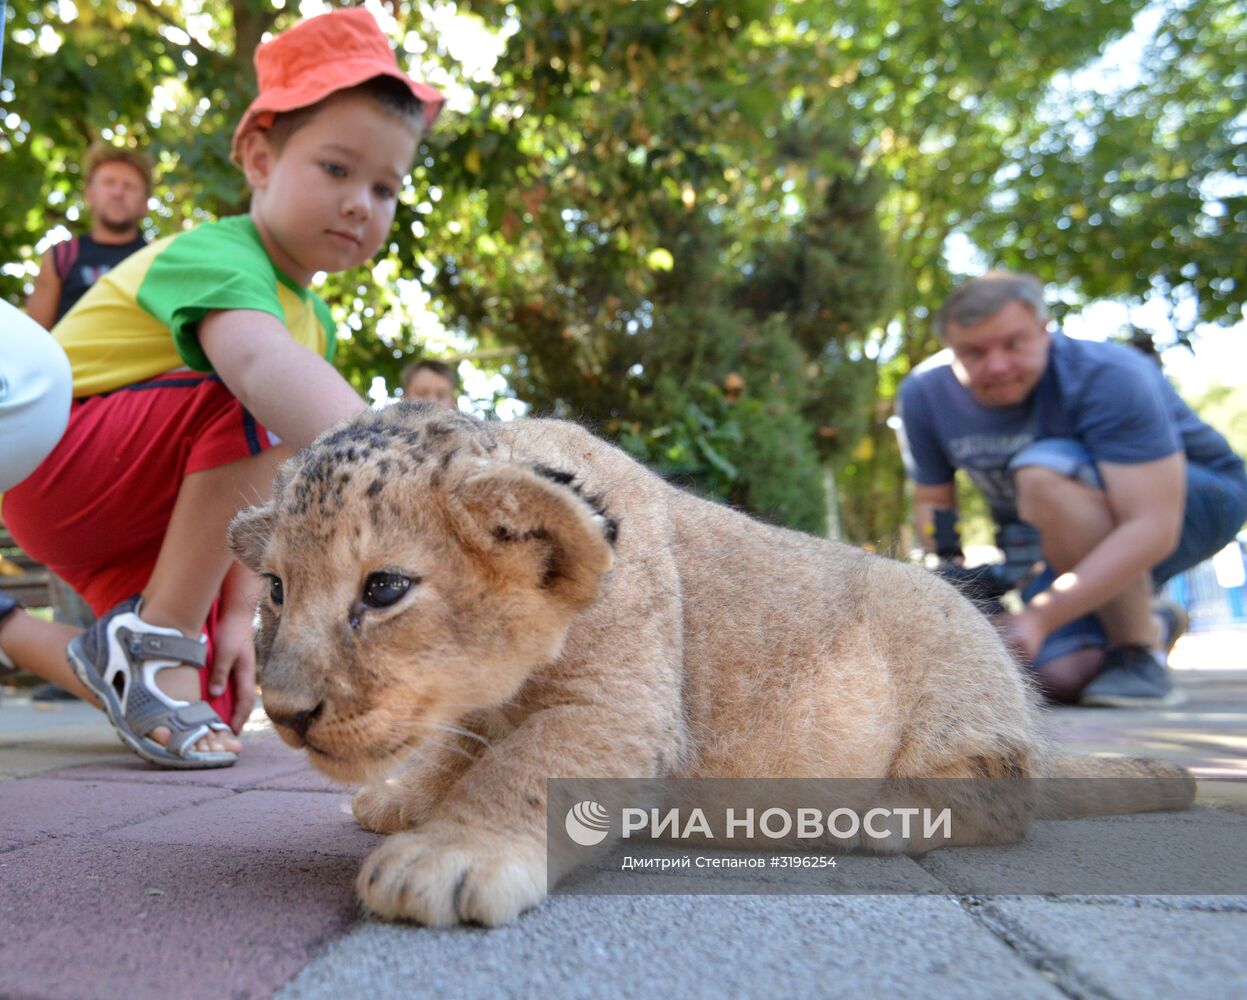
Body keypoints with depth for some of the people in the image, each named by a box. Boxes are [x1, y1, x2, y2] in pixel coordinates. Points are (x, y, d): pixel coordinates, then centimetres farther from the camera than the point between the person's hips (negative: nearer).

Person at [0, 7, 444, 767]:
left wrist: (239, 614, -9)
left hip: (140, 522, 8)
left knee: (218, 699, 2)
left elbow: (267, 487, 0)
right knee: (259, 406, -31)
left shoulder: (315, 323, 4)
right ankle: (158, 639, -20)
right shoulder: (221, 257, -23)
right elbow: (261, 360, -48)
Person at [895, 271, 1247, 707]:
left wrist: (1038, 617, -45)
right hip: (1075, 541, 5)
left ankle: (1140, 654, -17)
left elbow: (1152, 529, -35)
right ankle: (1153, 627, 20)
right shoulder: (923, 393, -13)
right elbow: (933, 501, -2)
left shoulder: (1109, 377, -30)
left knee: (1044, 474, -35)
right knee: (1059, 677, -15)